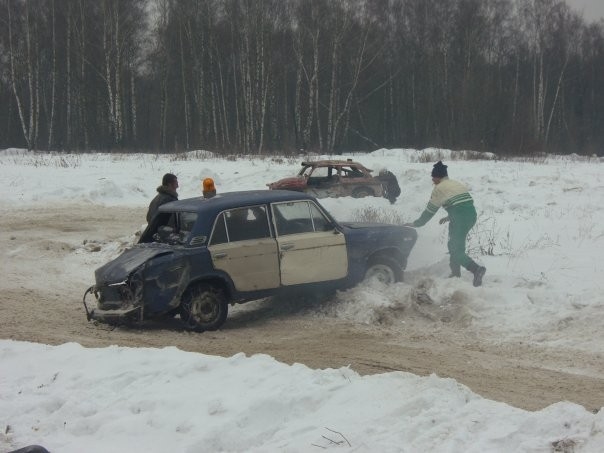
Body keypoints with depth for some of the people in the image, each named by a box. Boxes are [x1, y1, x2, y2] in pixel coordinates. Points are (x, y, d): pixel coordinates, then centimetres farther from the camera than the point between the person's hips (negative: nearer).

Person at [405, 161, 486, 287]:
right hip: (472, 216, 8)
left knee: (456, 251, -4)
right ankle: (456, 273, 28)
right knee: (454, 245, 25)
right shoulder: (458, 184, 23)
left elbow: (430, 210, 4)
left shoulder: (439, 188, 0)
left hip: (459, 219, -8)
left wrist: (415, 224, 14)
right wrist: (449, 217, 32)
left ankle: (476, 268, -26)